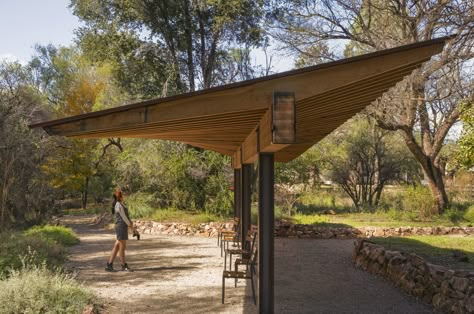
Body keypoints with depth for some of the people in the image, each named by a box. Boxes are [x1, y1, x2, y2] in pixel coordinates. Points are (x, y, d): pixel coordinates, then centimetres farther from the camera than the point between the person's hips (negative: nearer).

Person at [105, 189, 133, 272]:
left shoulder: (121, 204, 17)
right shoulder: (119, 206, -14)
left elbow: (126, 216, 20)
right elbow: (124, 217, -12)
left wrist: (130, 222, 4)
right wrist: (130, 224, 2)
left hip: (123, 227, 10)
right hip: (121, 227, -10)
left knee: (117, 247, 11)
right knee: (122, 247, -2)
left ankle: (109, 265, 14)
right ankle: (124, 266, 6)